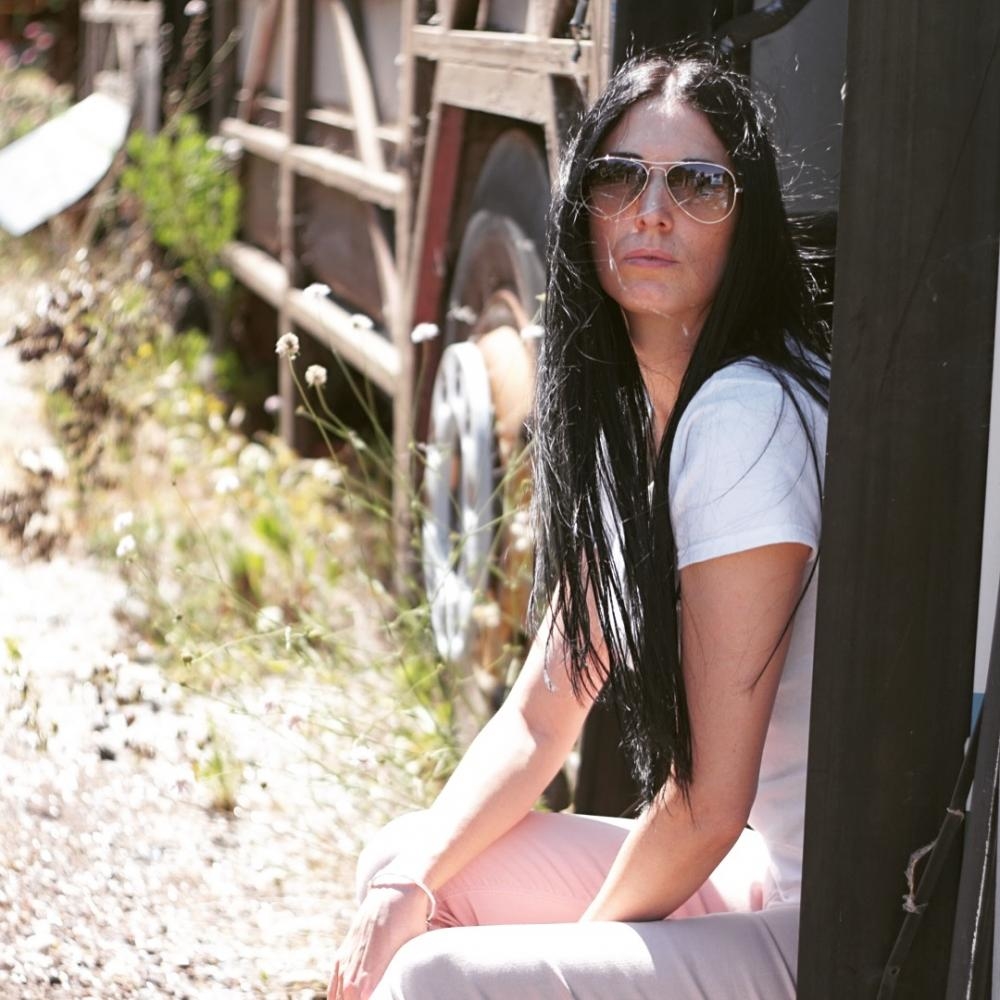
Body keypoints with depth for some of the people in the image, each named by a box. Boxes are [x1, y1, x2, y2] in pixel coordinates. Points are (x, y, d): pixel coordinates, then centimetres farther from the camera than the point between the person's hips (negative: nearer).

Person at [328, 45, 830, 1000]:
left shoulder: (748, 417, -20)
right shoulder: (623, 415, 8)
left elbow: (711, 800, -19)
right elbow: (539, 720, 9)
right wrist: (408, 884, -4)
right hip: (757, 870, 8)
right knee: (399, 863, 10)